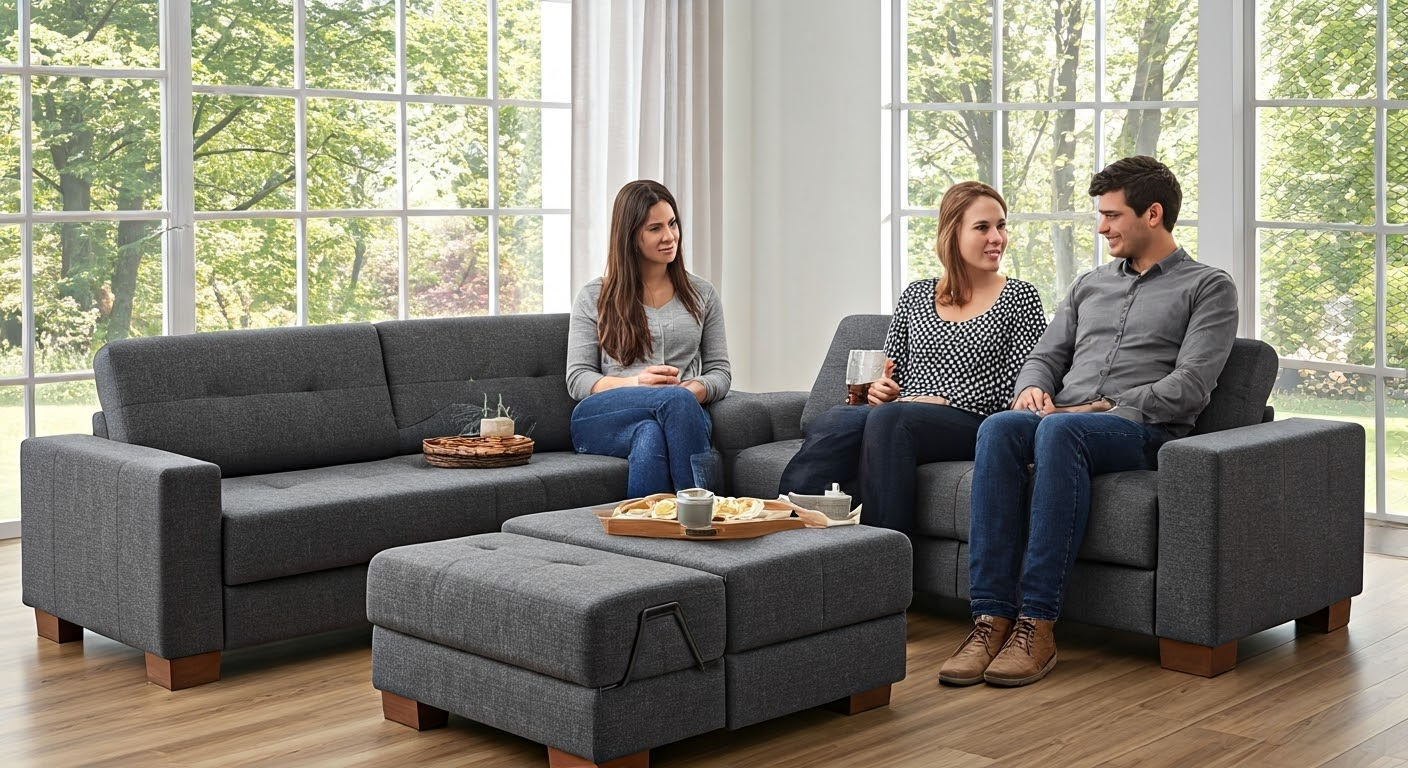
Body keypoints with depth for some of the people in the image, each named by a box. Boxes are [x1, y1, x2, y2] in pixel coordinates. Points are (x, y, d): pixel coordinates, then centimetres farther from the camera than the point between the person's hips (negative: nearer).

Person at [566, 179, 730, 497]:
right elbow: (577, 378, 7)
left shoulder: (701, 294, 20)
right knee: (675, 400, -37)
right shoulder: (593, 298, 13)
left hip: (683, 413, 2)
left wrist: (693, 390, -10)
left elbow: (720, 371, 16)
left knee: (651, 438, -39)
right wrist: (635, 383, -13)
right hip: (603, 420, -1)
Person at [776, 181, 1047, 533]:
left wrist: (940, 401, -11)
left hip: (971, 425, -3)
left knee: (887, 419, -37)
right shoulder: (916, 295, 19)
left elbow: (1018, 389, -1)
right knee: (831, 424, -32)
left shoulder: (1020, 297, 9)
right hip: (897, 412, 3)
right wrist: (881, 388, -2)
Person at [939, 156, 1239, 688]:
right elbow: (1047, 355, 23)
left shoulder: (1207, 288, 9)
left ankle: (1037, 625, -39)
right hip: (1064, 419, 5)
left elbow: (1188, 388, -4)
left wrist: (1100, 409, -13)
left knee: (1059, 431, -39)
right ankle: (991, 619, -37)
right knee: (998, 428, -32)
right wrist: (1032, 387, -2)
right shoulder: (1090, 284, 28)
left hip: (1144, 431, -5)